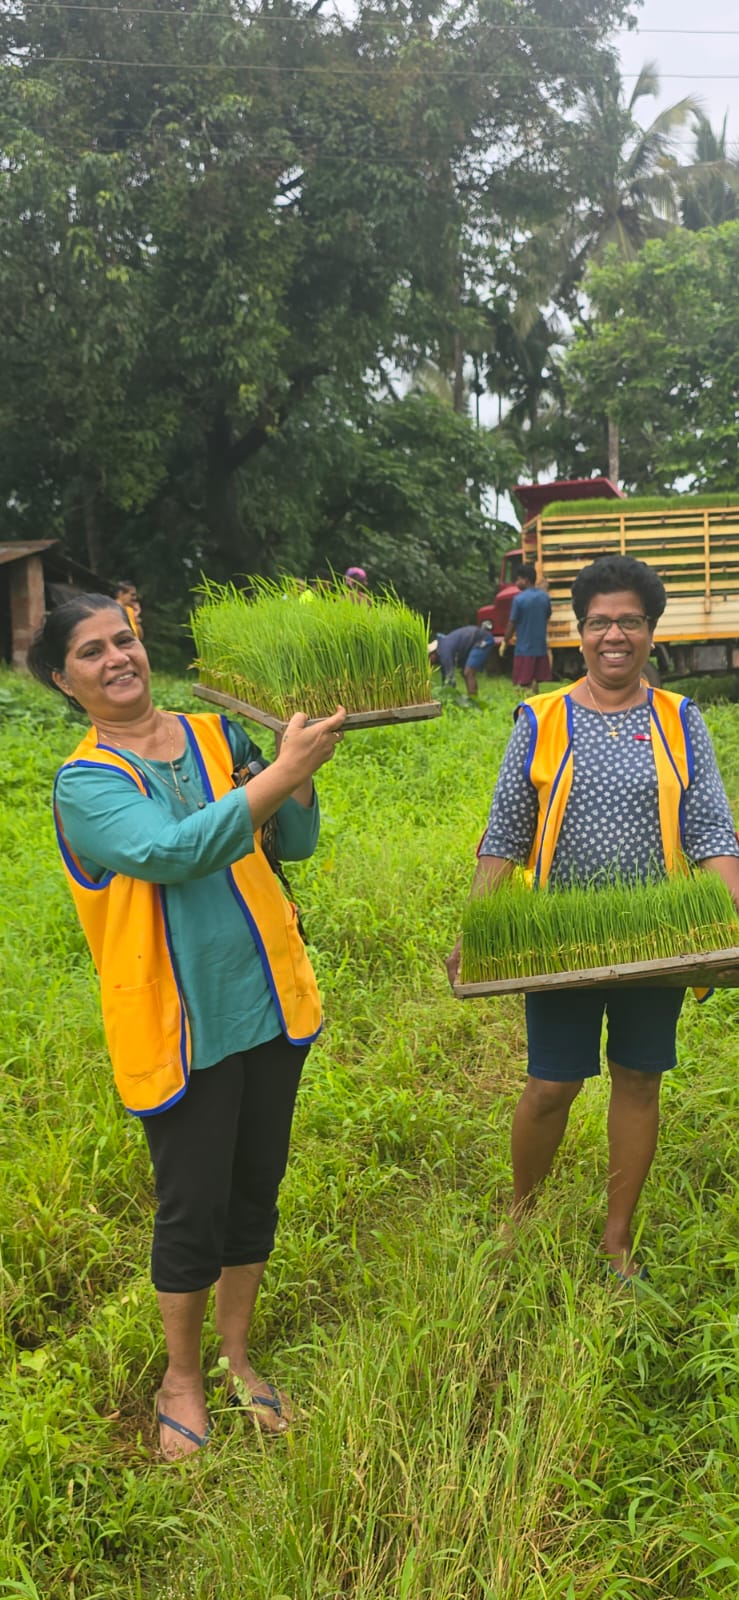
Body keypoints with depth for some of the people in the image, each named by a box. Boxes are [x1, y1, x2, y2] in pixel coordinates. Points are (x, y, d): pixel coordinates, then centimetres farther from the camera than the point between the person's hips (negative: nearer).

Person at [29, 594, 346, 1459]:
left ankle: (236, 1355, 38)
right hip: (181, 1026, -5)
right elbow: (175, 850, -29)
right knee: (193, 1208, 7)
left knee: (256, 1189, 17)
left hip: (269, 1000, 5)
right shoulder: (84, 781, -12)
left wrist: (298, 770, -16)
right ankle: (180, 1380, 31)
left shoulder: (216, 735, 4)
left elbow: (294, 845, 4)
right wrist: (284, 768, -32)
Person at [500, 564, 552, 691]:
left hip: (524, 649, -5)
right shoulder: (544, 596, 2)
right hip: (541, 648, 5)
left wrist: (505, 642, 3)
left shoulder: (519, 599, -13)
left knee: (522, 685, 0)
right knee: (534, 682, 13)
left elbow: (512, 624, -9)